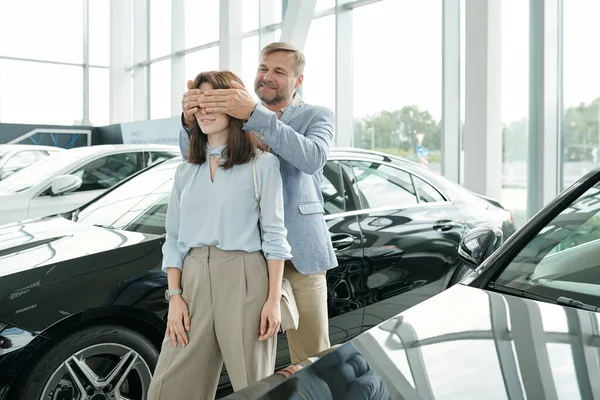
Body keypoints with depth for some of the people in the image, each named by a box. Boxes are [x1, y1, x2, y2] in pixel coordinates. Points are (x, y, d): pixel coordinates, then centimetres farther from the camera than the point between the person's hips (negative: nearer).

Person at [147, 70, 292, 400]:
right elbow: (174, 239, 13)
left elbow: (274, 235, -4)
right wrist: (174, 295, 3)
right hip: (195, 279, 5)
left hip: (245, 280, -4)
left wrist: (274, 299, -9)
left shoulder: (262, 164, 0)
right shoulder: (186, 171, 14)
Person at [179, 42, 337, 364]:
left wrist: (254, 114, -29)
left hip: (300, 254, -2)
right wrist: (191, 120, -22)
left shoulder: (317, 117, 4)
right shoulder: (238, 118, 12)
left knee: (312, 357, 4)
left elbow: (312, 158, -18)